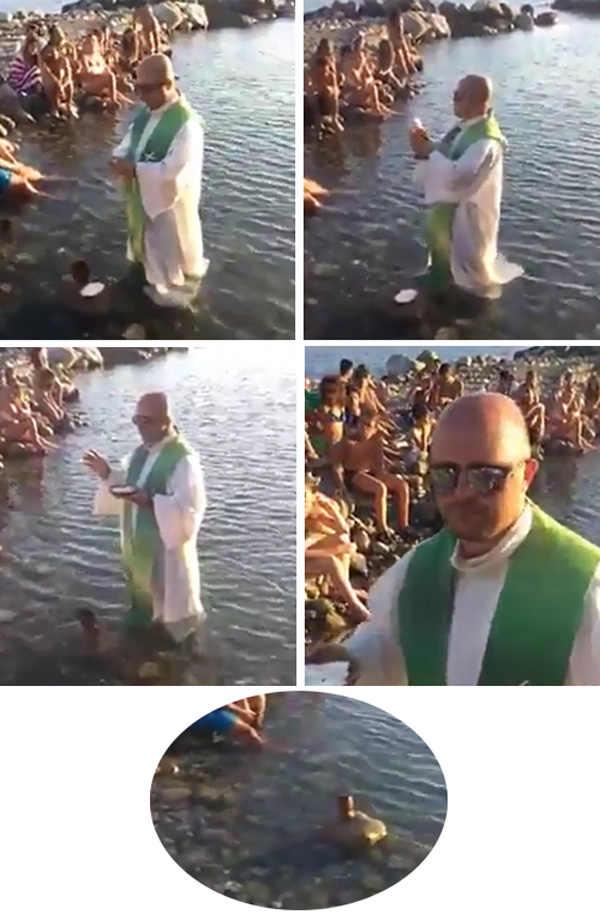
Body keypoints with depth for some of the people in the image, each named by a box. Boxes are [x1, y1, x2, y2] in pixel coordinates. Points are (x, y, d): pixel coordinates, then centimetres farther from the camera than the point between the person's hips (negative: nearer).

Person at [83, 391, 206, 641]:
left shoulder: (183, 459, -21)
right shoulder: (141, 453, 6)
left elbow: (190, 510, -25)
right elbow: (130, 489, 16)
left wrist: (150, 501, -36)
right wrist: (108, 475, -1)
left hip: (166, 551, -9)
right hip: (137, 548, 9)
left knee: (168, 611, 6)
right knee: (140, 607, 24)